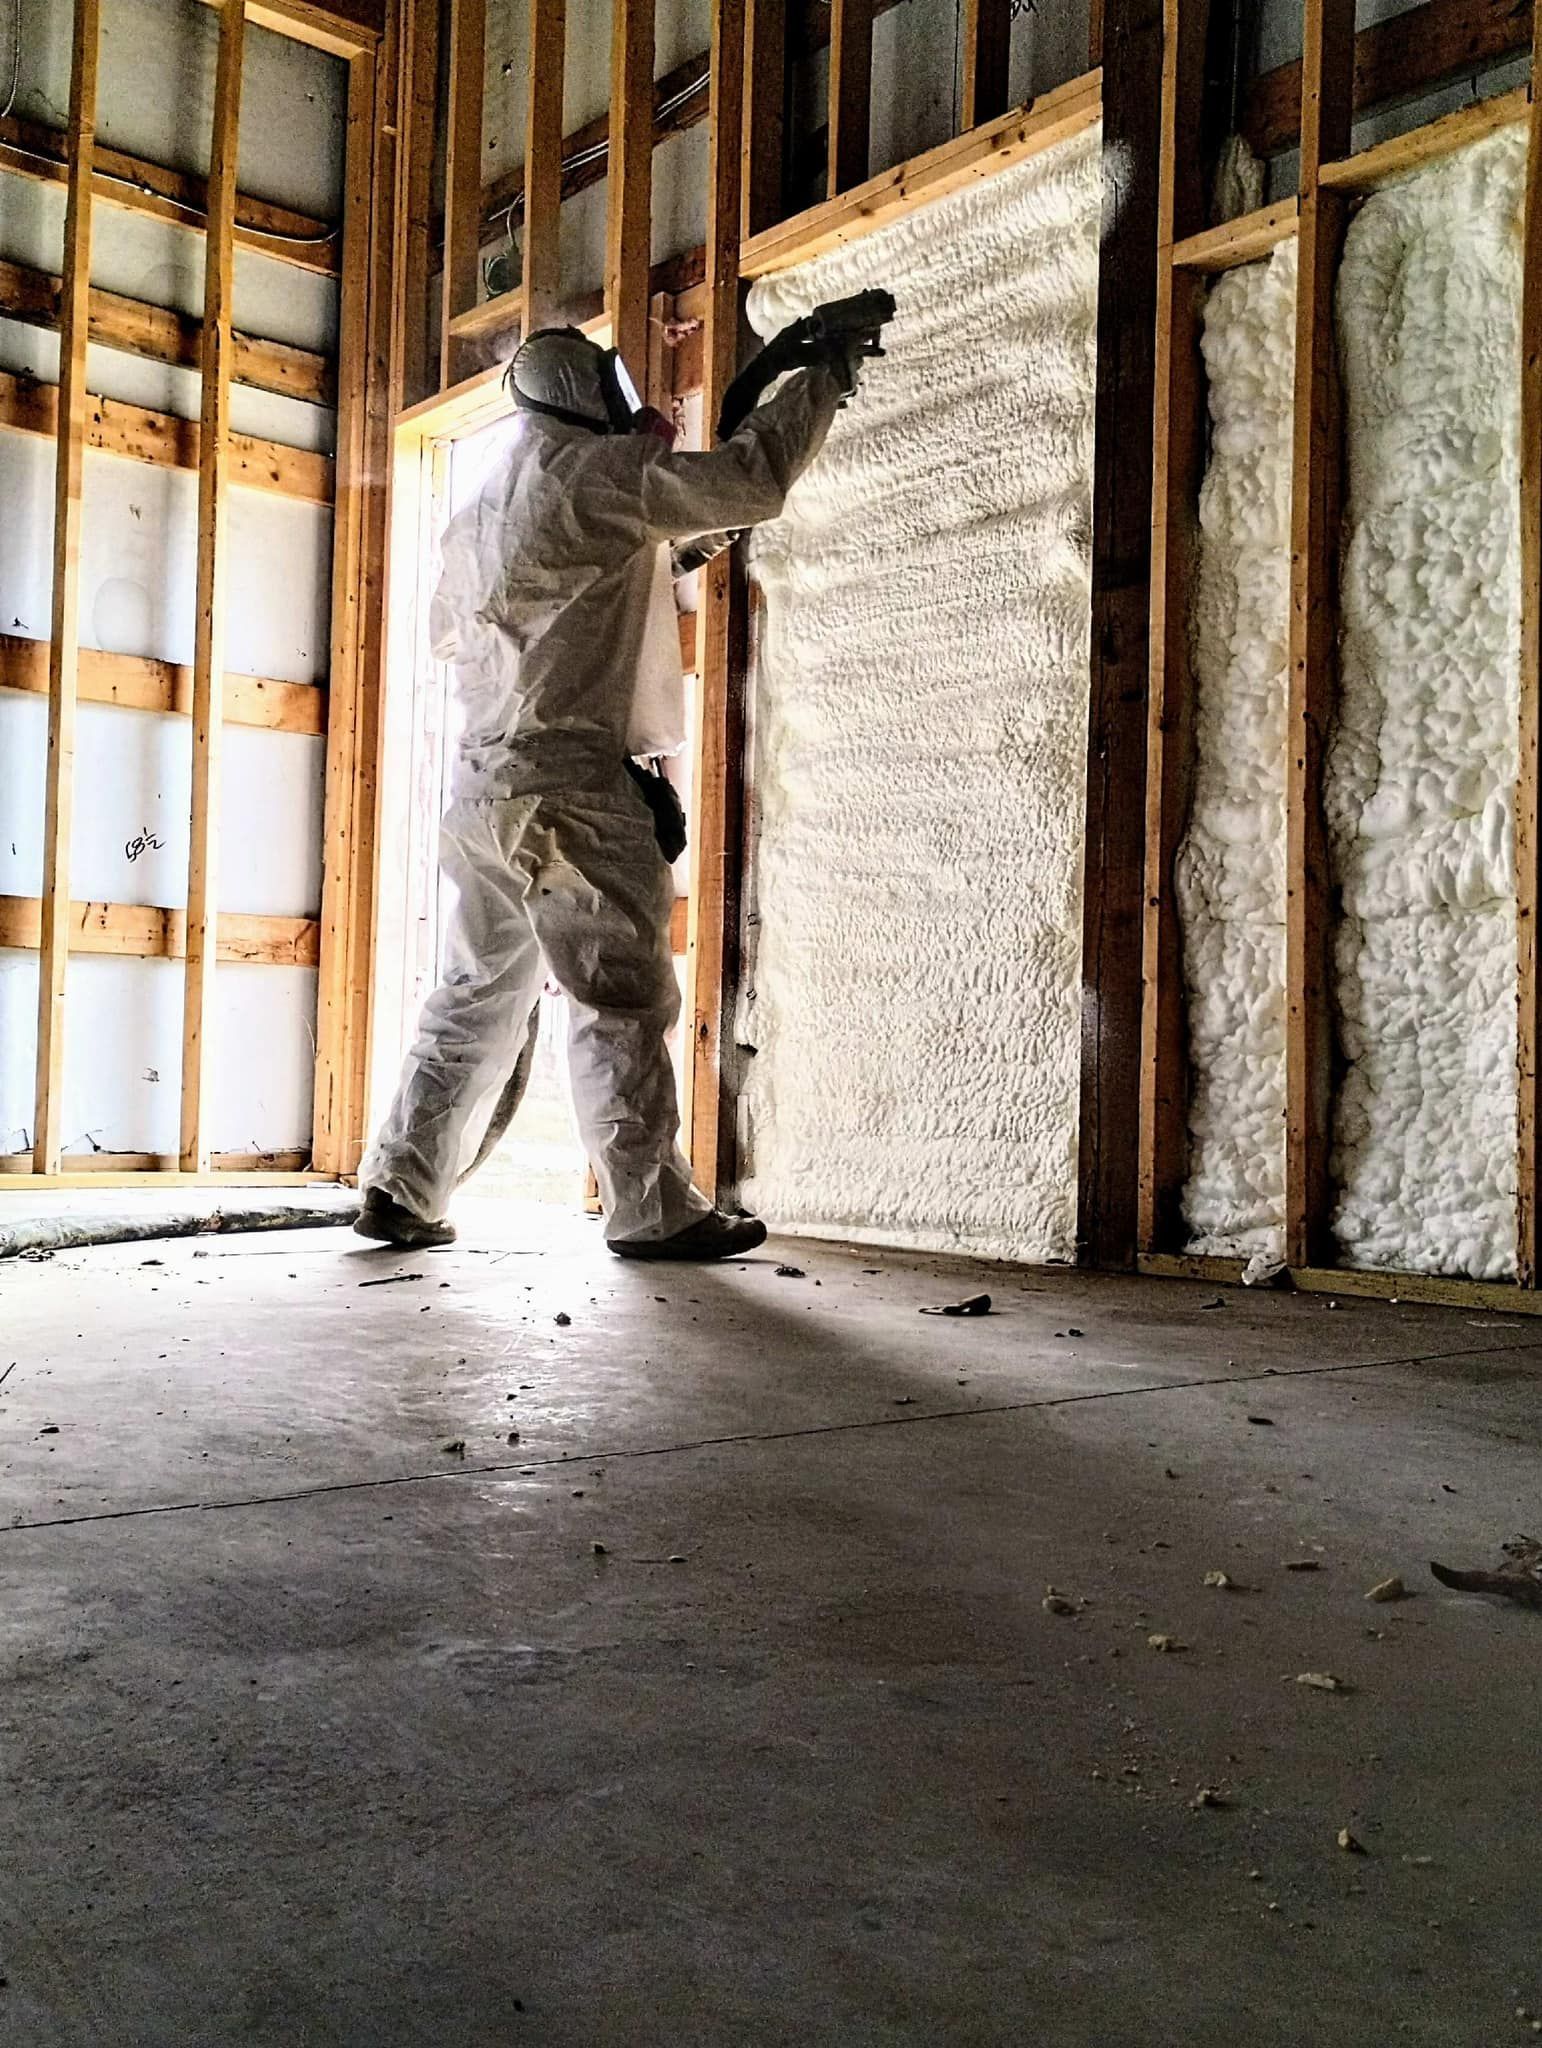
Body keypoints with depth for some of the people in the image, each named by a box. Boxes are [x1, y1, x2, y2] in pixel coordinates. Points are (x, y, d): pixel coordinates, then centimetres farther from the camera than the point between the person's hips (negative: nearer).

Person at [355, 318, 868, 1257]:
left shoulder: (484, 504, 21)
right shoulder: (593, 472, -5)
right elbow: (750, 479, -11)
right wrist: (820, 379, 6)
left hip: (484, 781, 8)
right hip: (569, 776, -8)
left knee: (480, 994, 13)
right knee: (623, 998, -3)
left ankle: (402, 1190, 15)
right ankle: (654, 1209, 1)